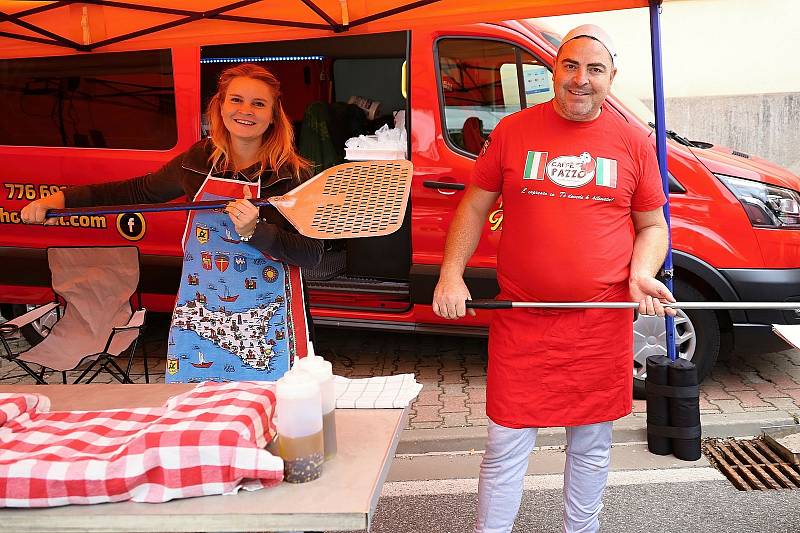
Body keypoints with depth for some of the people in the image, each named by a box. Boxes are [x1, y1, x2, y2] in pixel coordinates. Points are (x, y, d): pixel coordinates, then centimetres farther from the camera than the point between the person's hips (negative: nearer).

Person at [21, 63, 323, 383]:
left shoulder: (291, 173, -9)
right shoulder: (198, 159, 3)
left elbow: (312, 255, -12)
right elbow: (139, 191, 18)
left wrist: (254, 231, -26)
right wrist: (63, 198, 12)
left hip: (266, 327, -3)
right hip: (199, 319, 4)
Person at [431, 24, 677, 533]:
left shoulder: (633, 143, 3)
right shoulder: (513, 130, 1)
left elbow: (652, 225, 11)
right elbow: (475, 205, 7)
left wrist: (642, 275, -8)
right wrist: (452, 274, -2)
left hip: (603, 322, 2)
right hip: (522, 321, -1)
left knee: (591, 444, 16)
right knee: (507, 446, 4)